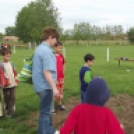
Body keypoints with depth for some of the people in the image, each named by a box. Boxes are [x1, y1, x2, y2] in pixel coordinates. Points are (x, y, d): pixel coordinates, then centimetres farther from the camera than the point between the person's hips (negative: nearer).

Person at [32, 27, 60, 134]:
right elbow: (46, 72, -25)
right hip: (45, 86, -10)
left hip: (41, 85, 10)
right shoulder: (46, 51, -19)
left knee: (47, 110, 22)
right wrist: (54, 87, -23)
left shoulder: (39, 49, 12)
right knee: (45, 112, 1)